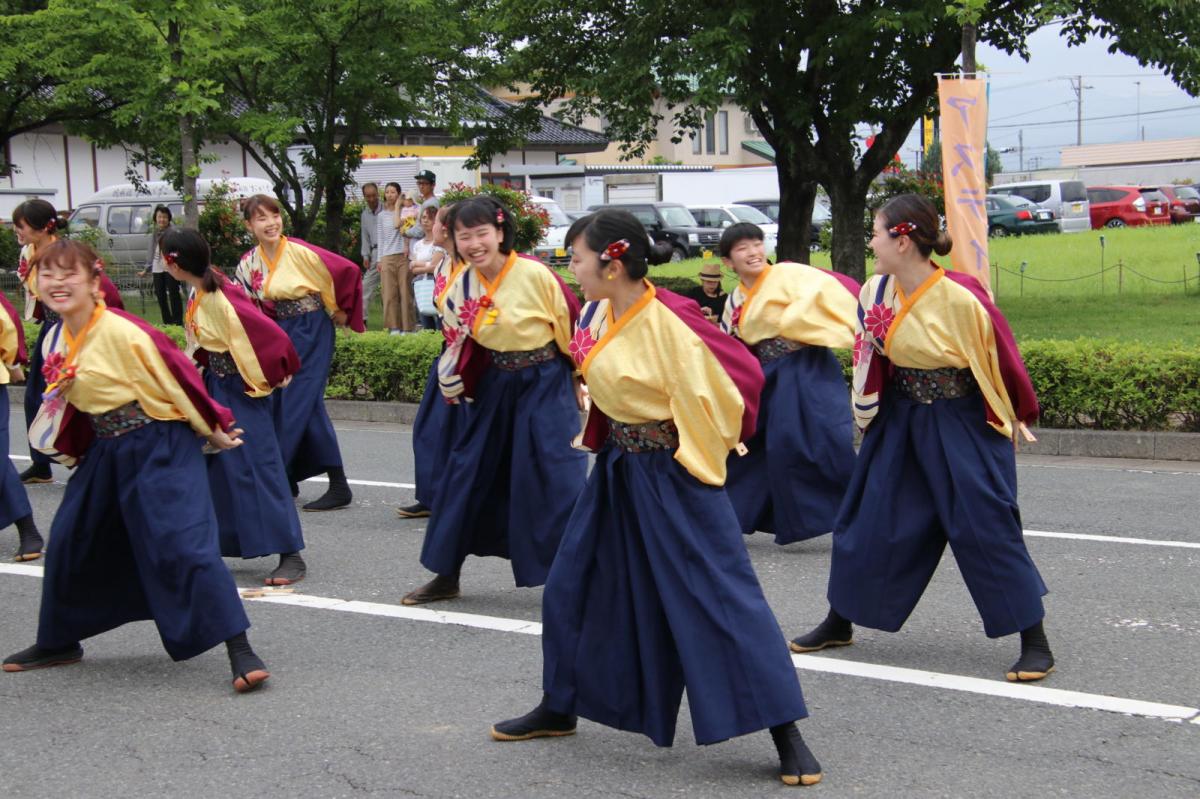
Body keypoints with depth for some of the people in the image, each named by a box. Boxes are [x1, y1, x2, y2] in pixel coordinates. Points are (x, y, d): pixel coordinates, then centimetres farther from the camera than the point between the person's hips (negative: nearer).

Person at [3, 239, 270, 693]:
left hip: (160, 448, -8)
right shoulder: (55, 341, 3)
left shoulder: (121, 332, -22)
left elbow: (173, 377, -15)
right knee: (69, 542, 14)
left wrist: (211, 429, -8)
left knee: (182, 544, -18)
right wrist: (68, 446, 16)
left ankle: (240, 651, -17)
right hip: (105, 451, 9)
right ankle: (58, 643, 33)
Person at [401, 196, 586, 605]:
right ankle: (446, 575, 24)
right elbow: (457, 340, 11)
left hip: (545, 384, -5)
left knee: (557, 478, -10)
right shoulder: (461, 286, -3)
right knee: (466, 472, 10)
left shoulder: (535, 274, -18)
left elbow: (571, 328, -9)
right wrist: (451, 382, 0)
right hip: (493, 386, 6)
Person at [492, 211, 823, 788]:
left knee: (723, 599, -8)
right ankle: (559, 709, 34)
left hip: (673, 478, -8)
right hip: (615, 473, 9)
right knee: (571, 584, 15)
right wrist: (604, 436, 13)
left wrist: (707, 446, -10)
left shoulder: (670, 323, -23)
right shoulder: (598, 314, 2)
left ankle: (785, 734, -2)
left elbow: (742, 375, -20)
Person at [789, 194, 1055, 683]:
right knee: (867, 518, 11)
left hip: (962, 426, -6)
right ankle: (839, 624, 28)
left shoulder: (960, 298, -23)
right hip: (900, 422, 6)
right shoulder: (876, 292, -4)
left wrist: (1015, 418, 1)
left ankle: (1035, 642, 3)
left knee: (985, 527, -7)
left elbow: (999, 357, -10)